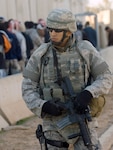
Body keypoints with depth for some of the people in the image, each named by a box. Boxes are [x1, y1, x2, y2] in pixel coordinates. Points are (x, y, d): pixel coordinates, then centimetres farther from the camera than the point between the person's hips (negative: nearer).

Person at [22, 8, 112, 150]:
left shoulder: (85, 50, -6)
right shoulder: (40, 54, -4)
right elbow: (28, 88, -2)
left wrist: (87, 94, -24)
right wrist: (43, 106, -22)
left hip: (81, 119, -1)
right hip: (54, 121, 1)